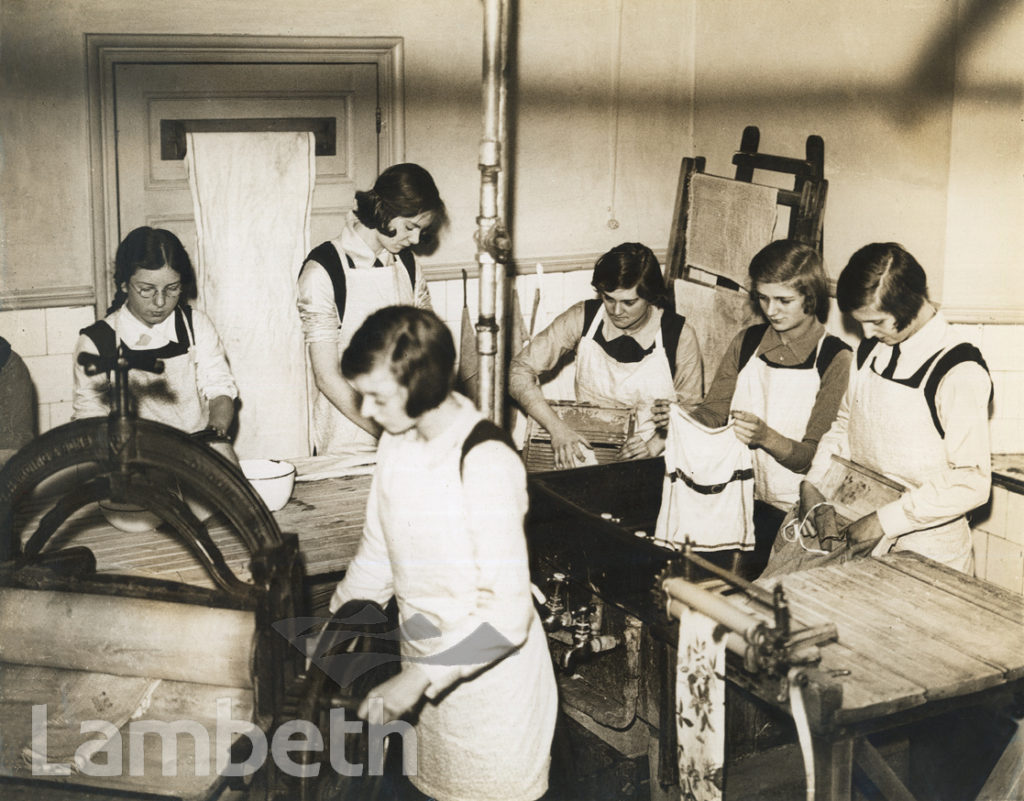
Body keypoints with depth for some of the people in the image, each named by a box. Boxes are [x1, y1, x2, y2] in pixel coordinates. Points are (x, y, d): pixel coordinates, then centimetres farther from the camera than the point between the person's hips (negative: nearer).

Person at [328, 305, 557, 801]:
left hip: (490, 673, -7)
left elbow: (508, 614, -27)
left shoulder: (485, 462, -25)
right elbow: (377, 557, 12)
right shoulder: (396, 443, 0)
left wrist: (420, 677, -29)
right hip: (426, 668, 7)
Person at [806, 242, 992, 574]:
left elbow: (971, 482, -19)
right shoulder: (870, 350, 6)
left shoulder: (960, 372, -17)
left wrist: (884, 520, -20)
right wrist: (815, 482, 2)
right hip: (860, 537, 6)